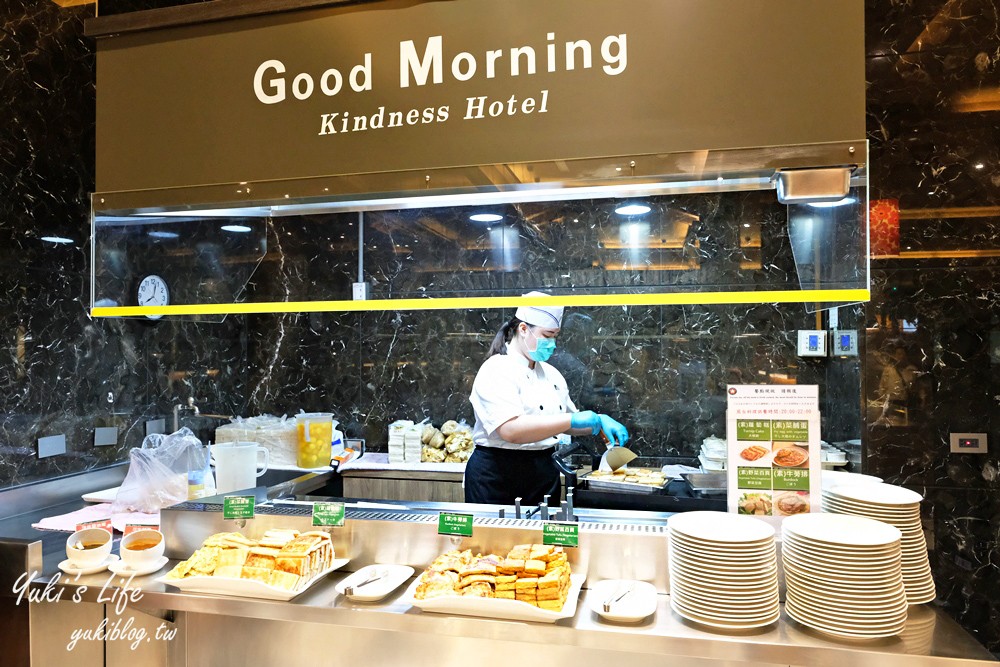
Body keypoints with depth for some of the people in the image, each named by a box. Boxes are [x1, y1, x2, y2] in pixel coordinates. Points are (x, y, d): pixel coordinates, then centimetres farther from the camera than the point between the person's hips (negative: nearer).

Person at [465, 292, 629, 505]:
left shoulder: (551, 374, 12)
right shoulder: (497, 371, -13)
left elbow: (566, 420, 22)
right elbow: (510, 430, -27)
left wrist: (600, 421, 3)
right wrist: (572, 420, -27)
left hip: (545, 475, 7)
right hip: (498, 477, -7)